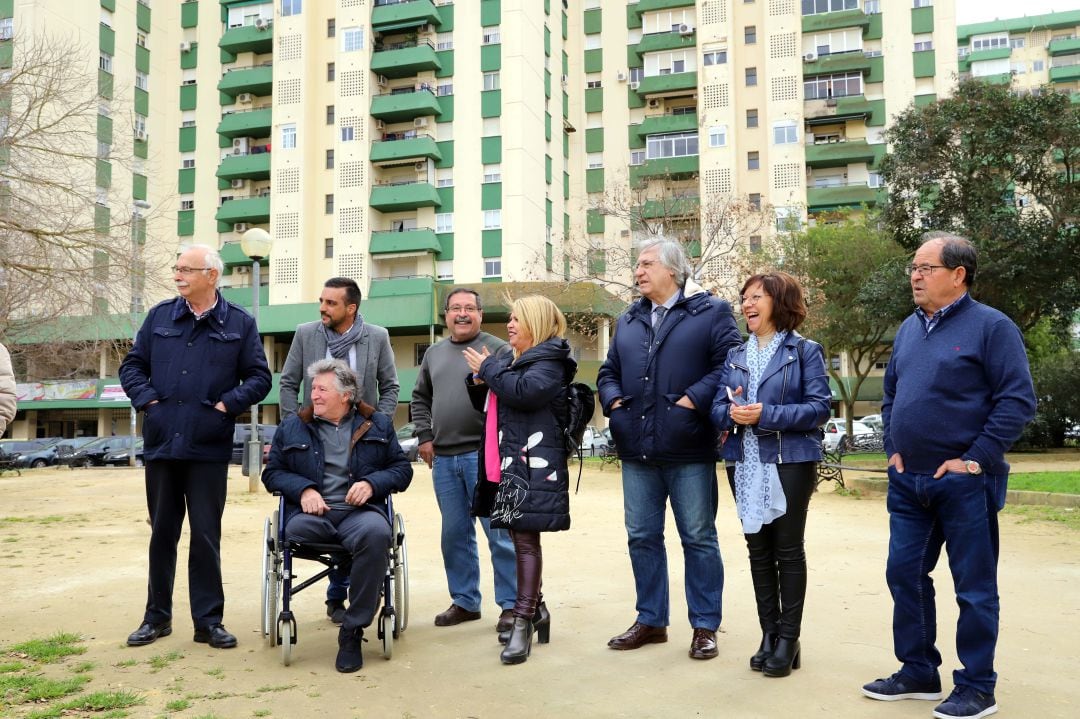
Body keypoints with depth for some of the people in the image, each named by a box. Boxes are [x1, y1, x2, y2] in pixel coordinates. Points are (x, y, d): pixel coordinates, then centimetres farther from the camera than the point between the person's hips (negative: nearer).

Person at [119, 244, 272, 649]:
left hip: (209, 448, -2)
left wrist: (228, 404, -9)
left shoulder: (239, 323, 3)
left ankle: (208, 620, 13)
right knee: (162, 532, 13)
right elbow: (132, 366, 12)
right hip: (161, 444, 3)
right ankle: (157, 616, 26)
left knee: (206, 535, 3)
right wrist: (147, 399, -3)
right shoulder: (160, 316, 9)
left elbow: (259, 378, 3)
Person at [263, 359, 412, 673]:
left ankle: (352, 631, -23)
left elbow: (402, 469, 13)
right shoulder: (292, 427, 19)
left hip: (360, 510, 0)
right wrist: (303, 489, -6)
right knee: (295, 530, -38)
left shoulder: (378, 425, 17)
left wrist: (372, 483, -7)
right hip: (311, 513, 1)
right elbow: (272, 472, 14)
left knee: (376, 533, -37)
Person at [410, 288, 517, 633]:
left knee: (499, 532, -3)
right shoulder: (434, 353, 17)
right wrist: (424, 436, 11)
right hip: (443, 458, 6)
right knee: (455, 534, 12)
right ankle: (464, 601, 24)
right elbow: (420, 398, 22)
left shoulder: (497, 349, 0)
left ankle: (511, 604, 6)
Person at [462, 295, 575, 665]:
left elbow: (526, 391, -24)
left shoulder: (549, 360, -5)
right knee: (520, 538, 13)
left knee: (526, 539, -8)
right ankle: (536, 608, 26)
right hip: (505, 464, 9)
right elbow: (488, 406, 27)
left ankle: (523, 623, -3)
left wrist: (489, 369, -11)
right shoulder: (508, 361, 22)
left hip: (533, 465, -9)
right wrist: (479, 381, 6)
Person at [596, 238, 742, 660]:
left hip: (688, 450, -5)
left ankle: (704, 626, 16)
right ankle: (650, 620, 25)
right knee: (642, 537, 11)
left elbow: (728, 365, -9)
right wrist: (614, 402, 3)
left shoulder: (711, 312, 0)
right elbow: (609, 371, 21)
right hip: (636, 450, 6)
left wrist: (693, 400, -17)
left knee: (699, 539, 4)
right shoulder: (629, 320, 18)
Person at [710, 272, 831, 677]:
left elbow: (820, 406, -11)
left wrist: (767, 414, -20)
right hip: (745, 464, 5)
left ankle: (788, 638, 12)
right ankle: (769, 634, 20)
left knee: (788, 550, 2)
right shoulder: (735, 357, 13)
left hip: (790, 462, -5)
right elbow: (718, 408, 8)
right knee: (758, 549, 9)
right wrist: (732, 413, -15)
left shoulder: (805, 351, -2)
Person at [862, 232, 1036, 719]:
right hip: (908, 480, 7)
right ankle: (918, 673, 27)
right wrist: (893, 447, 10)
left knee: (974, 587, 4)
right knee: (905, 575, 12)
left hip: (963, 482, -7)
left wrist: (975, 459, -16)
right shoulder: (909, 328, 12)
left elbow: (1018, 400, -13)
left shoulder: (991, 326, -8)